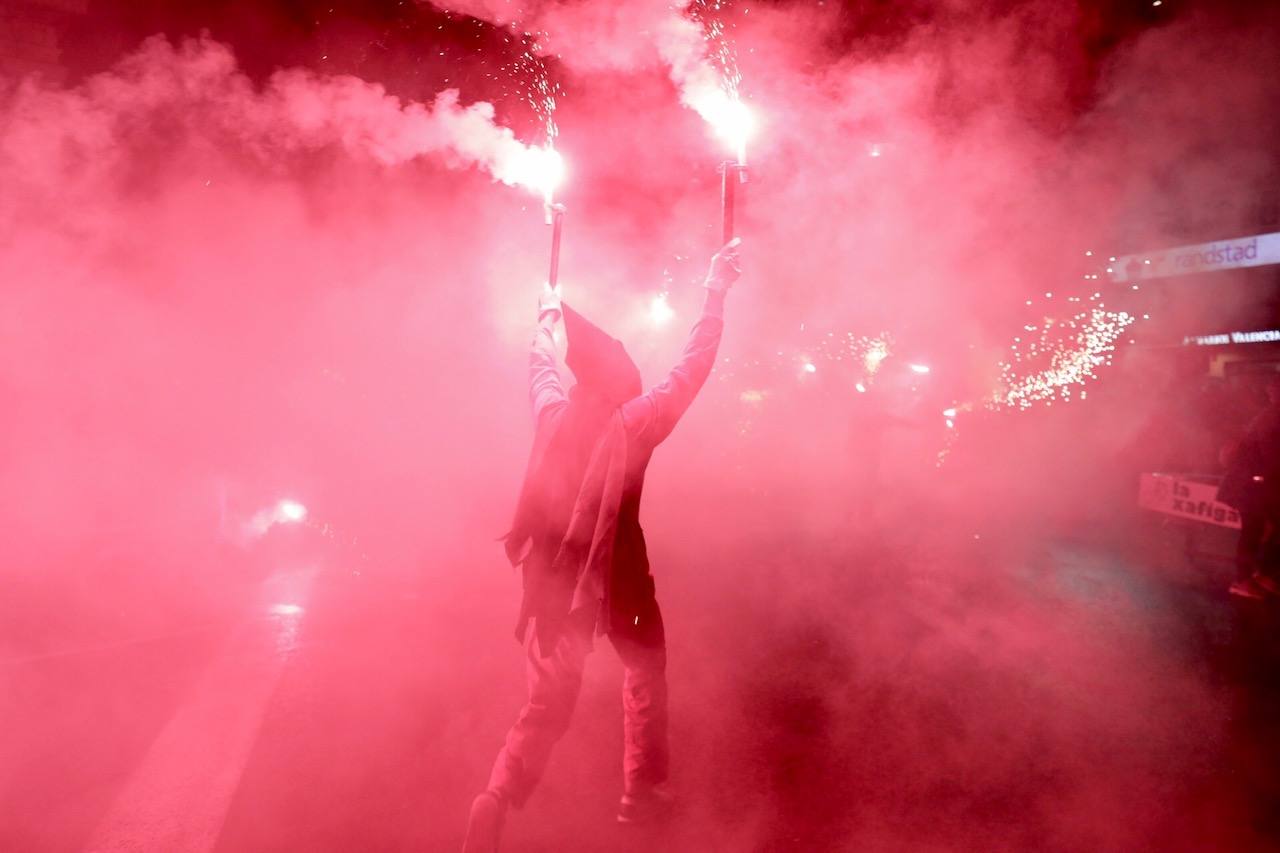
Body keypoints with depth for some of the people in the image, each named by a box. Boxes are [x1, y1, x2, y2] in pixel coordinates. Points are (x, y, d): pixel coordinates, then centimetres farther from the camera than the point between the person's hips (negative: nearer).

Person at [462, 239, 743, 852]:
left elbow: (539, 364, 19)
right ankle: (641, 792, 30)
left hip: (552, 578, 3)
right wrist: (715, 293, 1)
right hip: (616, 578, -3)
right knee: (645, 670, 24)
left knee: (547, 702, 11)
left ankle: (497, 800, -8)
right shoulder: (632, 421, -12)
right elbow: (692, 369, -7)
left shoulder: (553, 411, -2)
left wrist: (547, 318, 37)